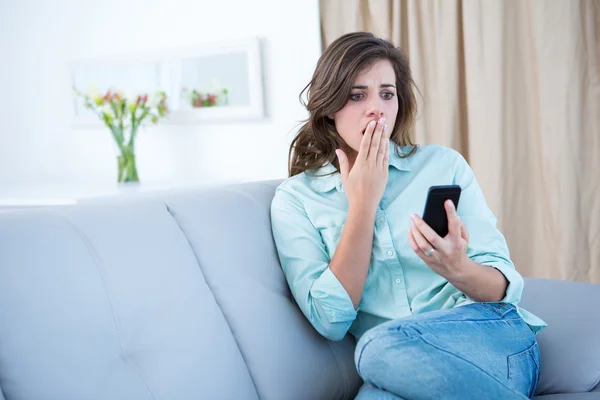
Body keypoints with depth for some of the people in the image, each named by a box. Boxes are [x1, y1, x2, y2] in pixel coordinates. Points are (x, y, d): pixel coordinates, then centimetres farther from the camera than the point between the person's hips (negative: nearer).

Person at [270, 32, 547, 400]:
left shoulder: (444, 164, 9)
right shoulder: (295, 199, 7)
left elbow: (504, 287, 5)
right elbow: (331, 320, -5)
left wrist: (456, 268, -19)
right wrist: (363, 202, -5)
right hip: (397, 370, 0)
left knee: (382, 346, -33)